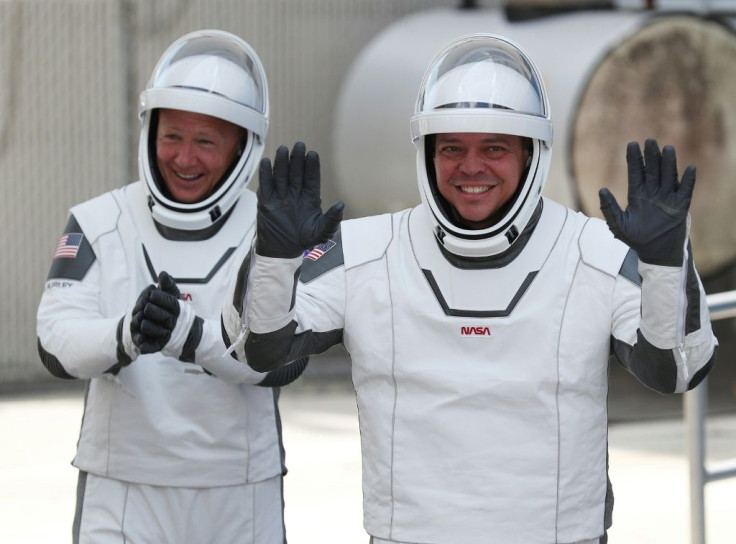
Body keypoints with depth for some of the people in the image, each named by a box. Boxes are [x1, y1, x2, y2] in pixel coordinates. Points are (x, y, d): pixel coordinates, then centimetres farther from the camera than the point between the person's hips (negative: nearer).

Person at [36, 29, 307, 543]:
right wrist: (125, 337, -32)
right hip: (122, 495, 0)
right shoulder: (99, 224, 2)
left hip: (241, 499, 0)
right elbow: (57, 342, -10)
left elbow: (283, 361, -14)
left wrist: (188, 336, -32)